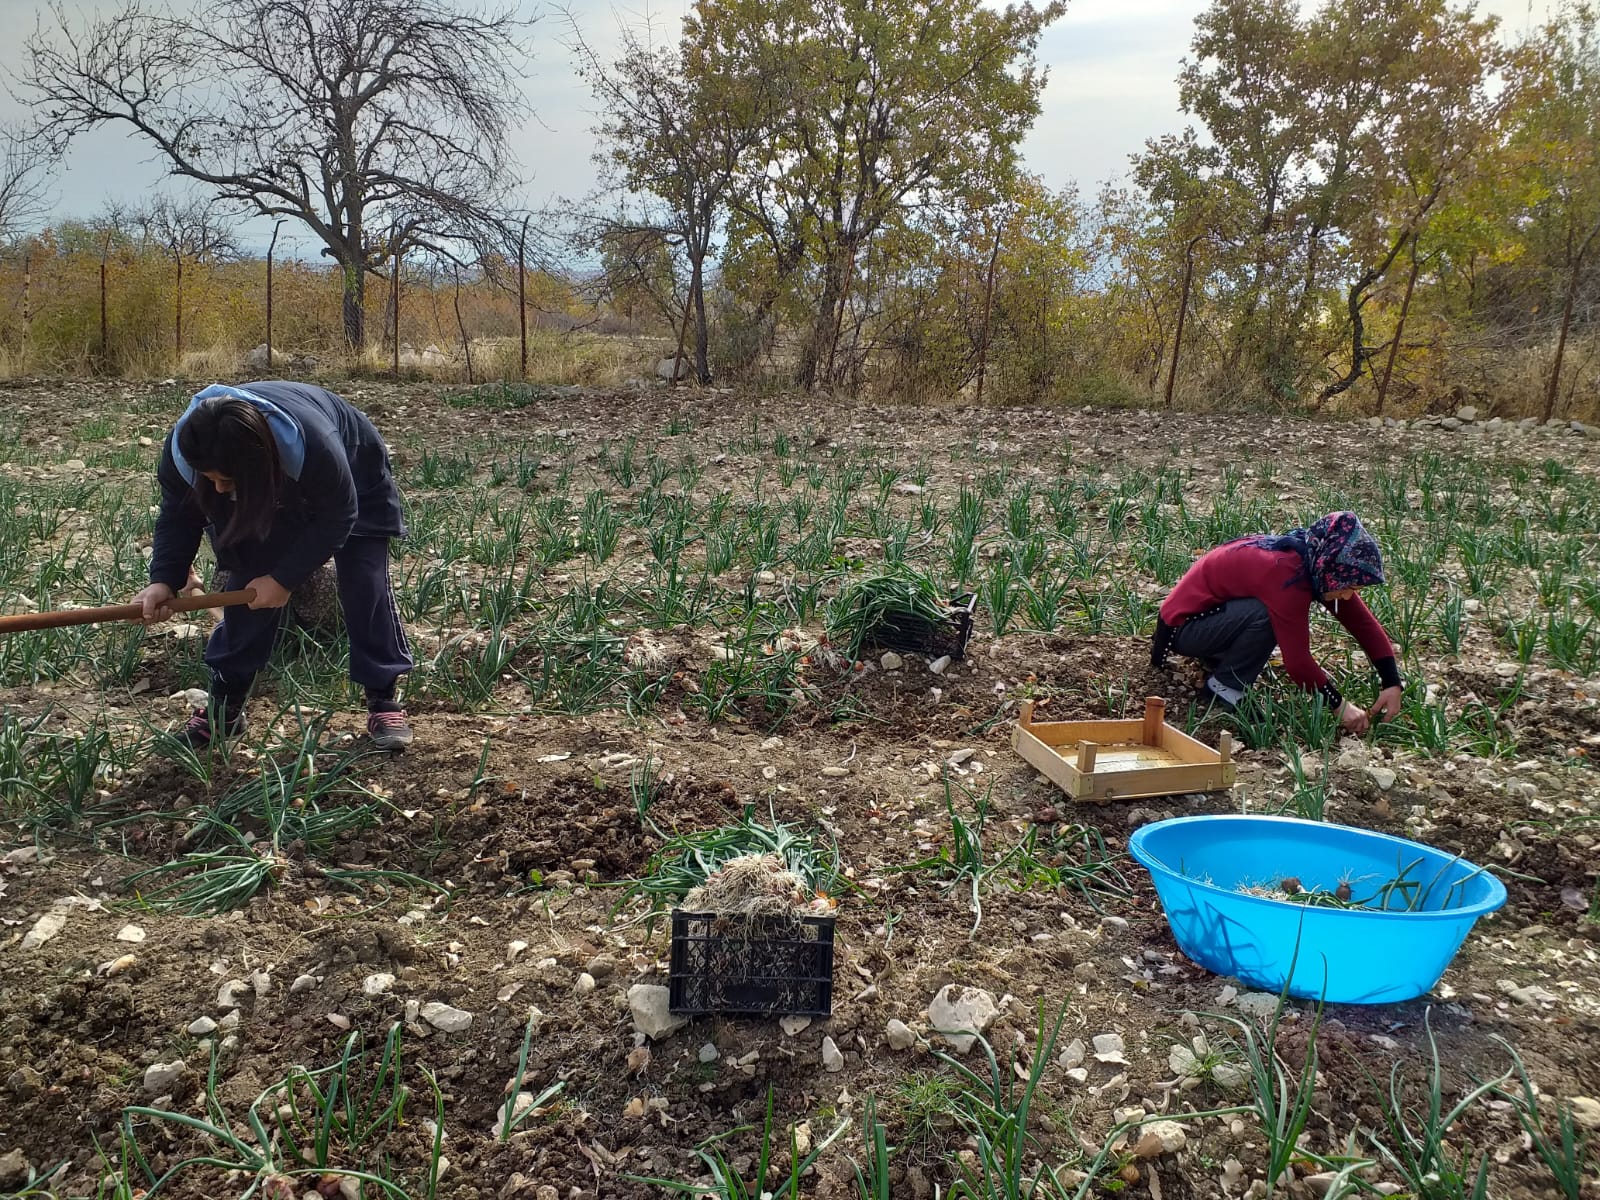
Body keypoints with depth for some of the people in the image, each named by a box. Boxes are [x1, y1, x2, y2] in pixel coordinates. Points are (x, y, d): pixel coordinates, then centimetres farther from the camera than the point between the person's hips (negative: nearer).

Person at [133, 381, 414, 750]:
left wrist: (285, 578, -31)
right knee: (247, 586, -6)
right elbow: (178, 516, -16)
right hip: (265, 495, 4)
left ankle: (384, 699, 0)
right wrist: (164, 579, -31)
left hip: (352, 484, -4)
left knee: (364, 584, -12)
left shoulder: (312, 444, -47)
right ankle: (225, 704, 6)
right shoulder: (182, 451, -33)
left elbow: (337, 516, -31)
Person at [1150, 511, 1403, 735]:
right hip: (1182, 624, -9)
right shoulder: (1286, 574, -31)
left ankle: (1216, 659, 13)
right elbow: (1298, 661, -28)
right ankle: (1223, 689, -10)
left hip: (1214, 609, 9)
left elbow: (1364, 622, 0)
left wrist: (1392, 683, -5)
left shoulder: (1317, 560, -6)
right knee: (1266, 615, -29)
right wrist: (1339, 704, -18)